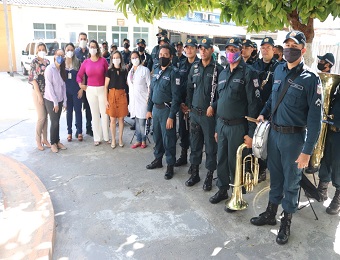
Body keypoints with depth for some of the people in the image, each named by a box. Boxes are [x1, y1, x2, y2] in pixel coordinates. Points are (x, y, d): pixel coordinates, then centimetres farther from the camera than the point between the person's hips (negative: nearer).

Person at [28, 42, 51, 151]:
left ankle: (44, 139, 19)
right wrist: (39, 96, -14)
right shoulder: (34, 62, -8)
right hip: (37, 92, -5)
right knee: (42, 117, -4)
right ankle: (38, 140, 11)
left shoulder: (47, 62, 7)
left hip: (47, 92, 5)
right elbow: (34, 79, -11)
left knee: (46, 116, 9)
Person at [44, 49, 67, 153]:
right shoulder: (50, 69, -13)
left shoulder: (62, 69, 6)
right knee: (54, 122, -2)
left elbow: (63, 86, 8)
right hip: (50, 100, -5)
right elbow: (49, 87, -15)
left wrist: (64, 101, 4)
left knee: (57, 121, 11)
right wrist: (55, 102, -15)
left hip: (59, 100, 5)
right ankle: (53, 143, 12)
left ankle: (57, 141, 22)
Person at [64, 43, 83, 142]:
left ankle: (79, 132, 11)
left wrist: (81, 89, -7)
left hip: (76, 90, -1)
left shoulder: (77, 62, 0)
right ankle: (69, 132, 17)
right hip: (66, 90, 1)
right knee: (69, 111, 8)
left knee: (78, 110, 2)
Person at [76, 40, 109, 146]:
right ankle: (97, 138, 15)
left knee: (104, 113, 0)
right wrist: (80, 84, -2)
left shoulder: (103, 60, -2)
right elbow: (79, 75, 11)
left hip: (102, 89, -2)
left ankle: (106, 137, 14)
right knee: (95, 114, 7)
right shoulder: (86, 62, 4)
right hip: (90, 90, 2)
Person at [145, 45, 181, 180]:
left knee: (168, 139, 2)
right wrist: (149, 109, 12)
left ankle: (170, 166, 16)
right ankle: (158, 159, 35)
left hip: (166, 109, -6)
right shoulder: (156, 70, 10)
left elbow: (176, 96, -16)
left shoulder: (173, 72, -12)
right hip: (155, 108, 7)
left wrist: (171, 116, -19)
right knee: (157, 136, 18)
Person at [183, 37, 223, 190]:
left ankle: (209, 176, 18)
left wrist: (213, 106, -13)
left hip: (209, 114, -5)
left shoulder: (218, 69, -5)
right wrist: (188, 105, 8)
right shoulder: (194, 68, 10)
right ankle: (194, 173, 26)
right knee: (195, 144, 13)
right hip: (194, 113, 5)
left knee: (210, 146, 4)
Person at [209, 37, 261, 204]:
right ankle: (222, 190, 33)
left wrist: (251, 133, -17)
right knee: (221, 160, 15)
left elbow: (254, 104, -14)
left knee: (234, 162, 4)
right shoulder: (223, 73, 13)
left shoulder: (248, 73, -9)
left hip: (238, 126, -6)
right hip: (221, 124, 6)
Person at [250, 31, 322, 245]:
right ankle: (271, 213, 36)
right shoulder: (279, 71, 5)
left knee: (291, 181, 9)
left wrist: (307, 150, -17)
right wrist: (263, 113, 5)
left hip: (294, 136, -5)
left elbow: (315, 118, -14)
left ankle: (286, 222, 27)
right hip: (274, 132, 5)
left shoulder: (310, 79, -13)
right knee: (275, 176, 18)